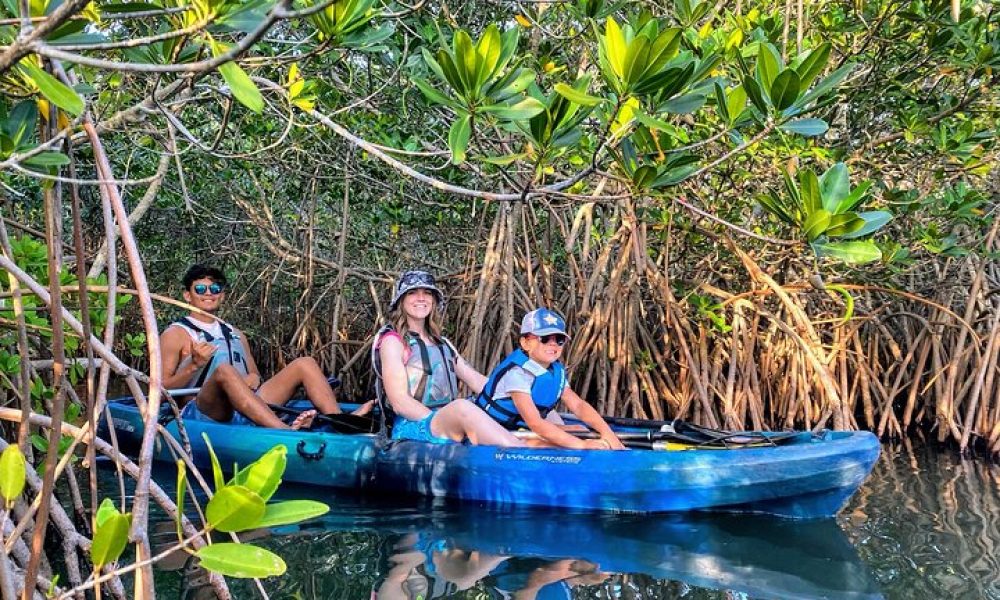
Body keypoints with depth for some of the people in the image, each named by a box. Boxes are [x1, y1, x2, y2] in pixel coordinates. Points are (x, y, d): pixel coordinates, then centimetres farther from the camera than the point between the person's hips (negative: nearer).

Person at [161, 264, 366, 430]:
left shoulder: (236, 334, 28)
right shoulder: (176, 334, 10)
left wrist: (254, 379, 2)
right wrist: (194, 366, -15)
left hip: (247, 411, 6)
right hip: (204, 412, -6)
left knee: (304, 364, -5)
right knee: (224, 370, -37)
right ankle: (286, 432, -56)